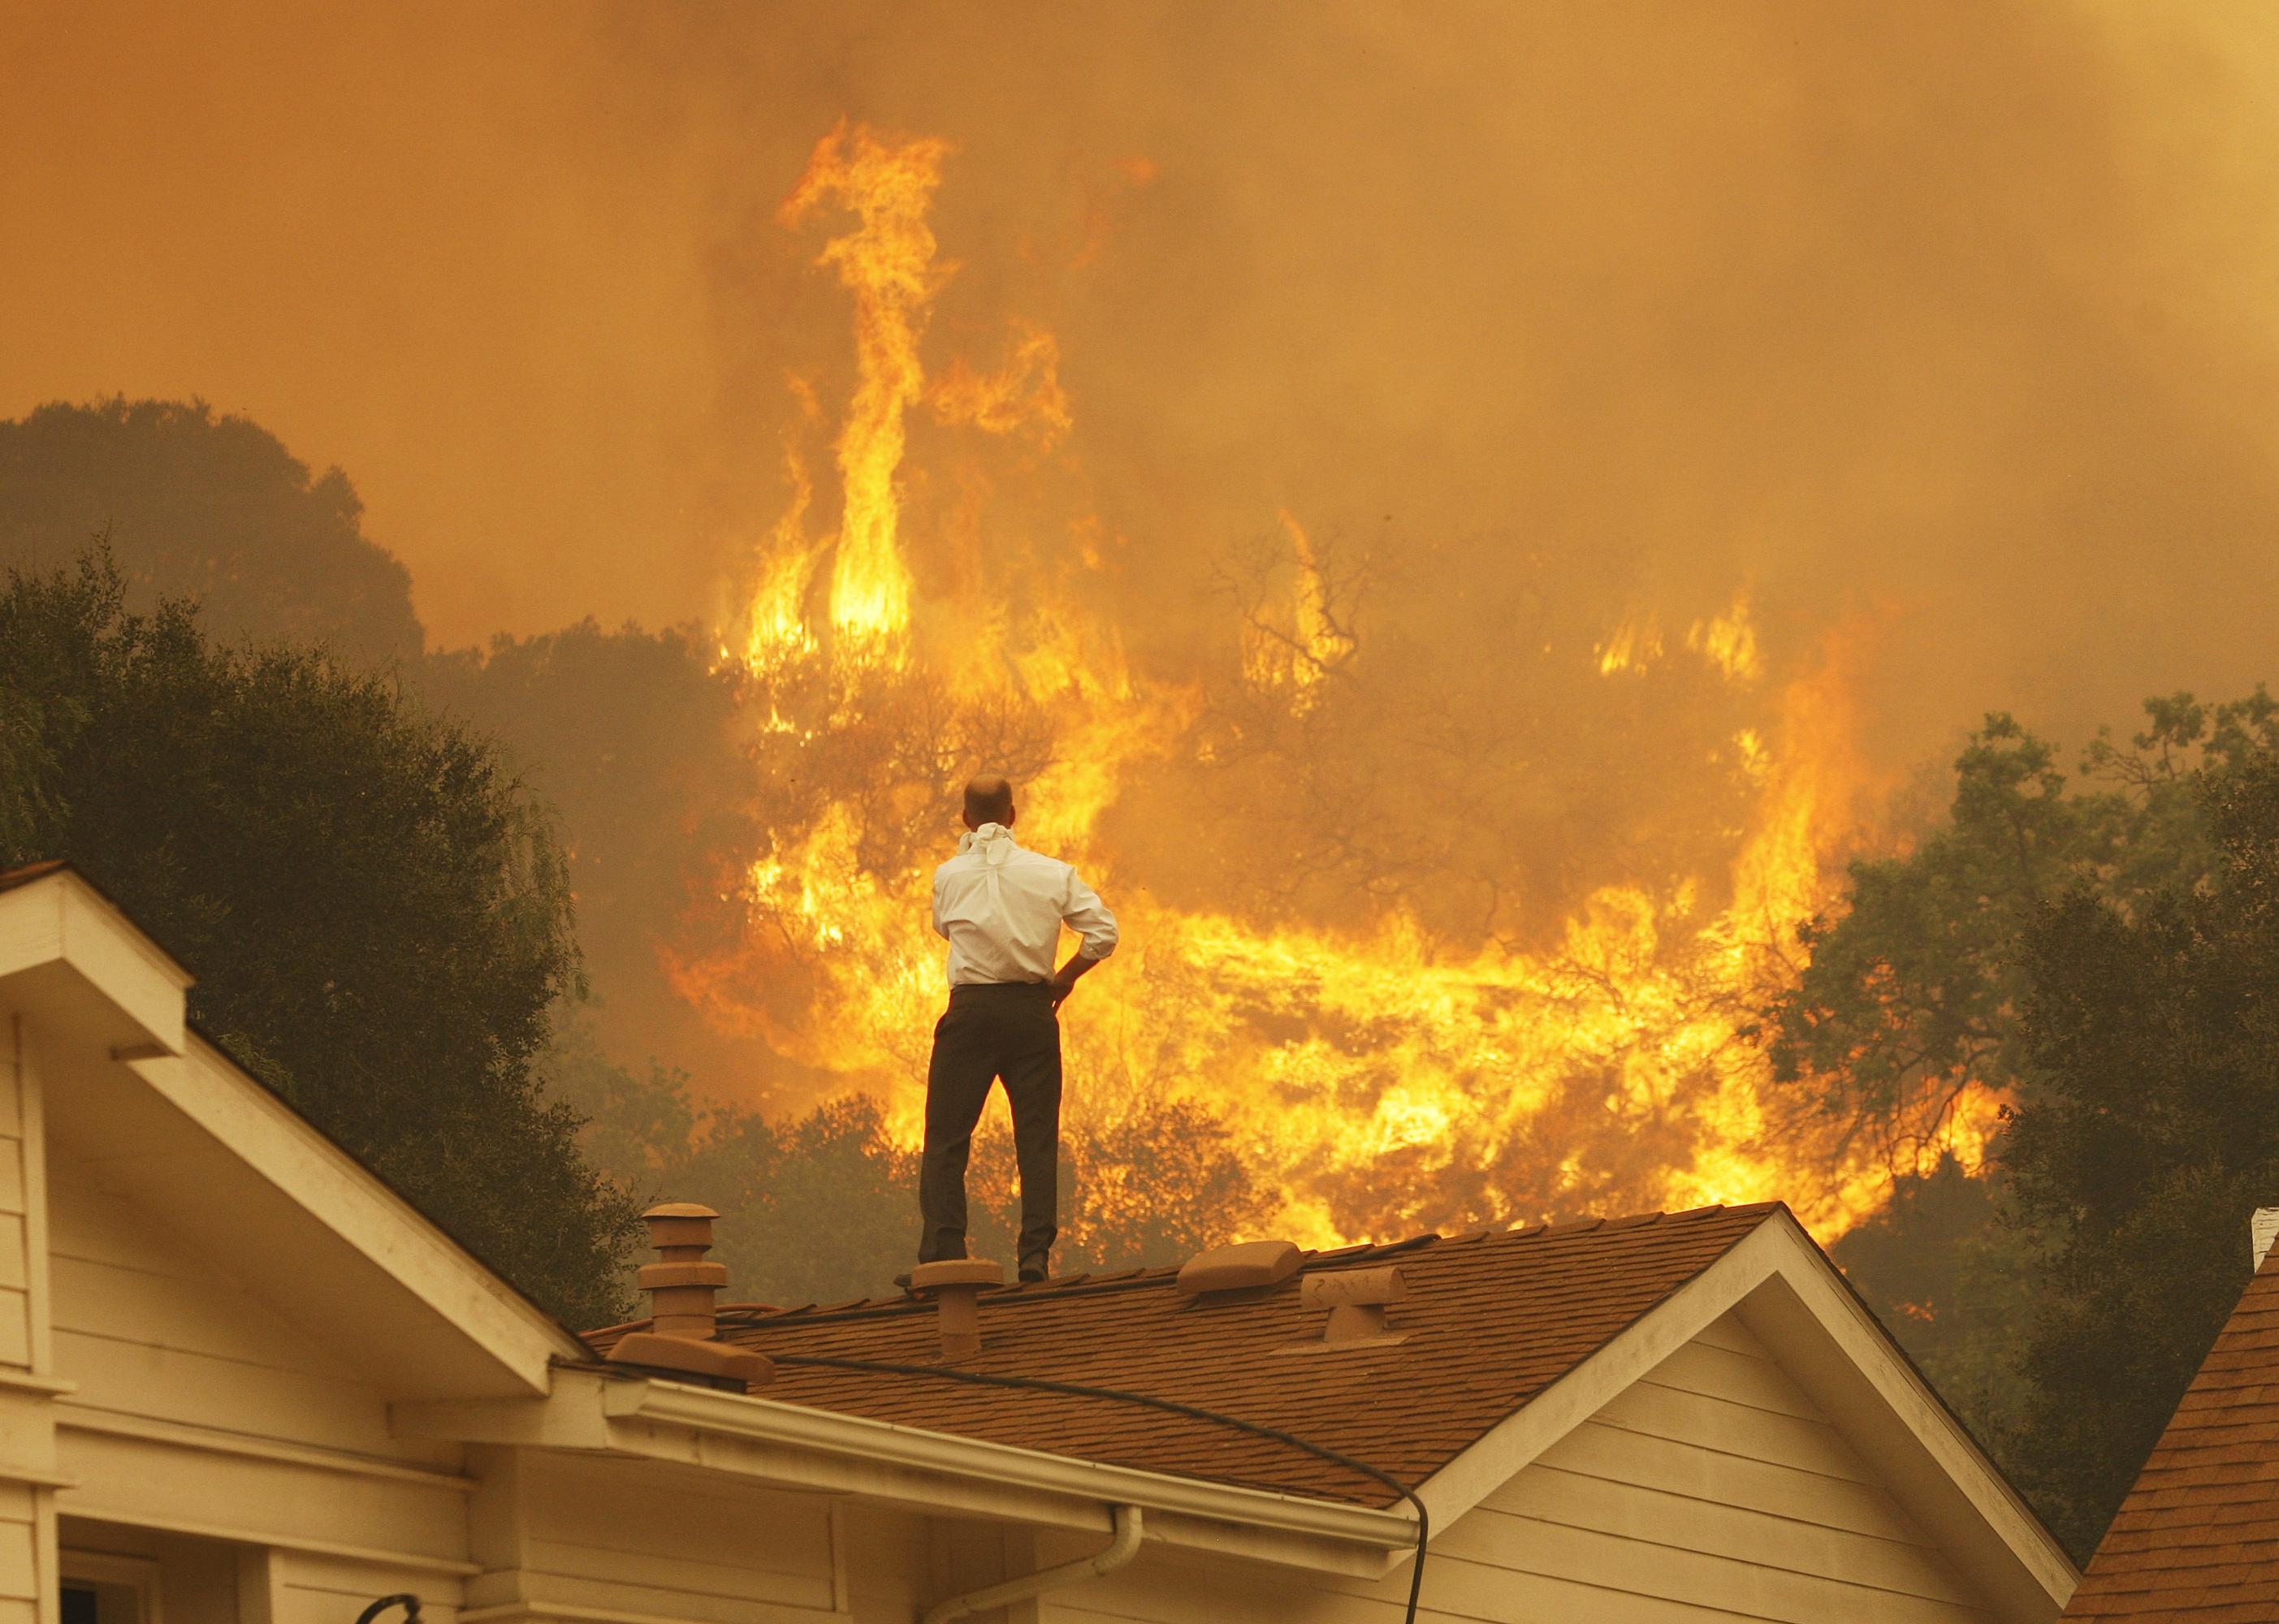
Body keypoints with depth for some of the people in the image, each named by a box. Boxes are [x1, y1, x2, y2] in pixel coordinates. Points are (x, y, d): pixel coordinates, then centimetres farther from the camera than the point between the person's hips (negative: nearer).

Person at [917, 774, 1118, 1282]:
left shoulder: (949, 875, 2)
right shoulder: (1052, 874, 1)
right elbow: (1103, 932, -4)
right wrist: (1064, 979, 9)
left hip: (970, 1010, -1)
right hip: (1031, 1010, 1)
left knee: (946, 1139, 2)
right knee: (1037, 1138, 5)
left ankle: (941, 1255, -7)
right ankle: (1036, 1254, -3)